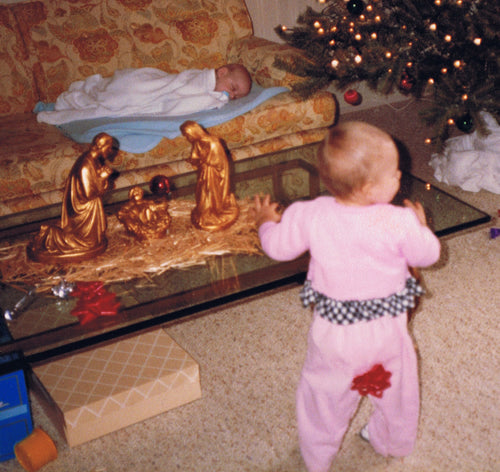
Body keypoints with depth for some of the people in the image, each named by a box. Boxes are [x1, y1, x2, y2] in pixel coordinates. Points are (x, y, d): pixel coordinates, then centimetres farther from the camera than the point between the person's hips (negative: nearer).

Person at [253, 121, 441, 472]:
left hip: (334, 331, 1)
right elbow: (428, 255, -5)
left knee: (325, 394, 22)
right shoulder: (400, 223, -23)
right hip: (386, 328, 0)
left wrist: (266, 222, 18)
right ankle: (394, 442, 52)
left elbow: (278, 247, -4)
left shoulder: (310, 216, -19)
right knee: (396, 388, 28)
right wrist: (420, 224, 15)